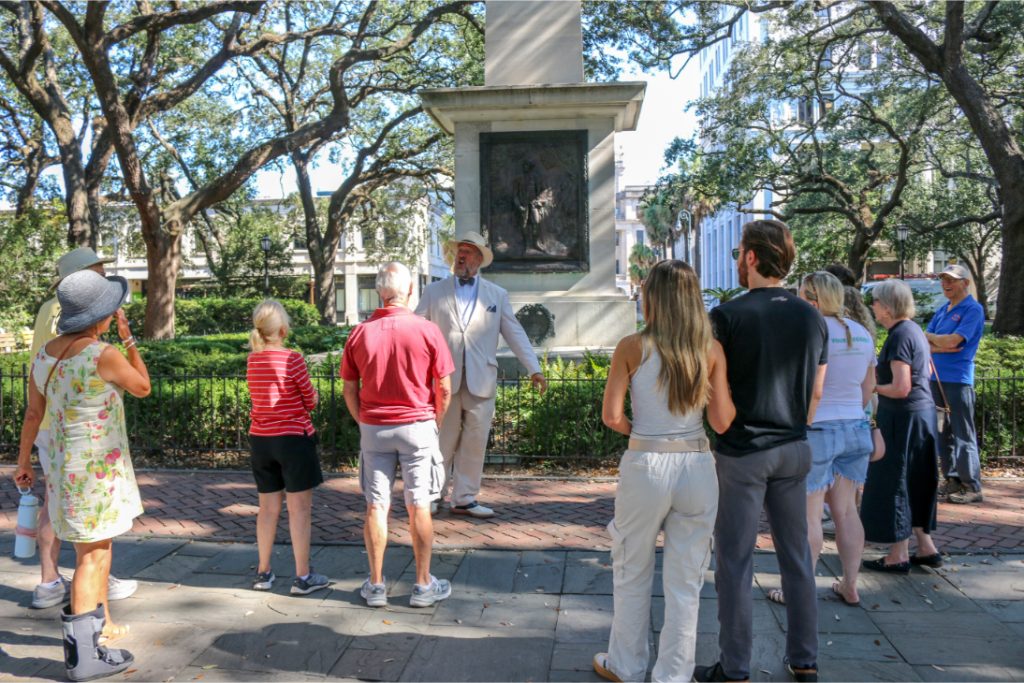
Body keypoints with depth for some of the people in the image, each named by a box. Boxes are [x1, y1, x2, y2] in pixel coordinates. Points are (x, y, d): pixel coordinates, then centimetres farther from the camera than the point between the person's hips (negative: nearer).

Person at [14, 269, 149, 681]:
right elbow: (143, 388, -4)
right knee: (92, 556, -1)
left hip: (66, 464, 8)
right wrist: (129, 340, 1)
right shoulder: (103, 355, -21)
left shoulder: (45, 354, 2)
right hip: (97, 467, -8)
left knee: (98, 547, 21)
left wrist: (23, 461, 21)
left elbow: (32, 412, 10)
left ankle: (99, 624, 34)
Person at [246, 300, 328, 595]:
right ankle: (303, 576, 7)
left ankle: (263, 573, 23)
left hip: (260, 439, 6)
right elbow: (310, 401, -6)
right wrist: (312, 395, 14)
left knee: (268, 507, 15)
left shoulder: (252, 360, 3)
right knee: (299, 508, 2)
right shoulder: (292, 359, -14)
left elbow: (266, 396, 9)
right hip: (293, 437, -6)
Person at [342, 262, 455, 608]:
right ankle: (423, 585, 16)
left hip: (373, 429, 2)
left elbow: (350, 390, 3)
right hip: (417, 427, -2)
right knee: (419, 507, 7)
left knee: (376, 506, 9)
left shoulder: (359, 333, -2)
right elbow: (444, 389, -6)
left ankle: (375, 585, 19)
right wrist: (435, 422, 9)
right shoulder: (427, 330, -9)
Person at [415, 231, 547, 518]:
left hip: (481, 381, 1)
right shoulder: (434, 291, 8)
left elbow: (515, 334, 6)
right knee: (442, 442, 6)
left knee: (475, 443, 4)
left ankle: (464, 499, 16)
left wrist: (534, 368, -2)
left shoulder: (497, 295, 10)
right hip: (444, 379, -1)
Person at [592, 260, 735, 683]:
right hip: (698, 468, 2)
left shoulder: (633, 347, -8)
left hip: (646, 465, -2)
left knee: (632, 575, 17)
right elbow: (722, 422, -4)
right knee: (685, 583, 13)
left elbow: (611, 416, -10)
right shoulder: (712, 350, -2)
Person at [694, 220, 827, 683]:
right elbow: (816, 392, 10)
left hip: (742, 451, -5)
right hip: (794, 451, 6)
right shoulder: (812, 318, 4)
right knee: (796, 555, 15)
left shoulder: (728, 316, -12)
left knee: (735, 561, 4)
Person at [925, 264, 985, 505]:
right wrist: (943, 347, -11)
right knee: (943, 432, 11)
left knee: (963, 435, -5)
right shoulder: (941, 311, 15)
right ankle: (952, 480, 19)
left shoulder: (973, 310, -7)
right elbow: (925, 346, 7)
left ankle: (972, 487, 0)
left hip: (958, 379, -7)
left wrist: (929, 337, 0)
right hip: (937, 377, 7)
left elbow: (952, 341, -17)